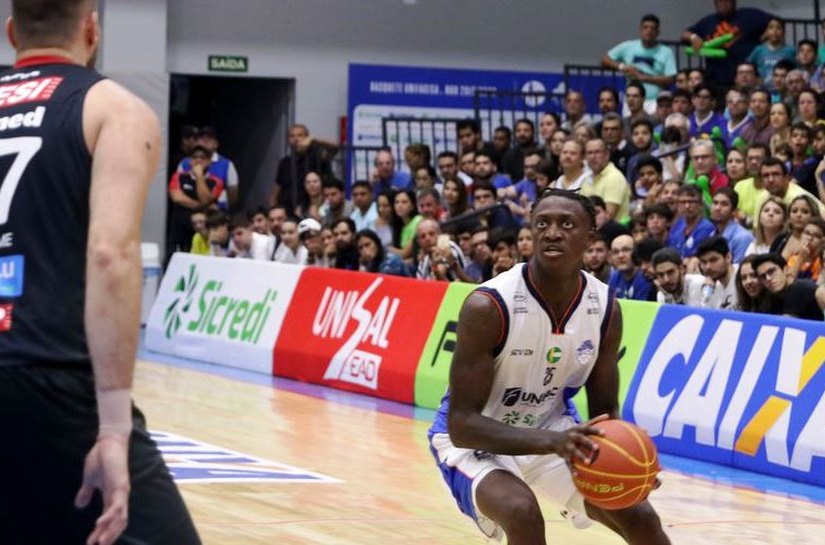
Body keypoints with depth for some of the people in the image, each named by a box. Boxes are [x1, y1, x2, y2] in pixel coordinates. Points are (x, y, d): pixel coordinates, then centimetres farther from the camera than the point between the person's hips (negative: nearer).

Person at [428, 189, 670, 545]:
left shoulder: (605, 309, -12)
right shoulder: (488, 306, -29)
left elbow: (604, 410, -1)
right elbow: (460, 423, -29)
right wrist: (550, 441, -43)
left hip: (550, 426, 6)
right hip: (477, 437, -5)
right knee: (522, 513, -34)